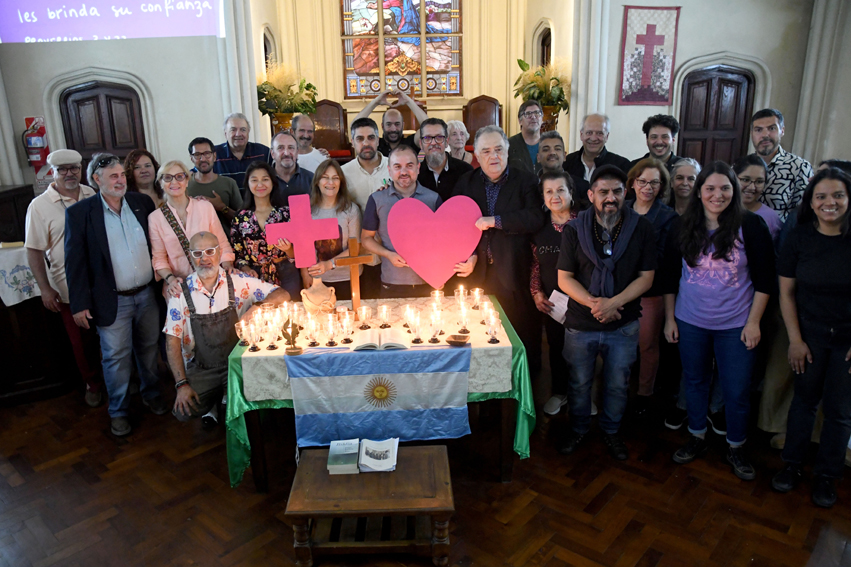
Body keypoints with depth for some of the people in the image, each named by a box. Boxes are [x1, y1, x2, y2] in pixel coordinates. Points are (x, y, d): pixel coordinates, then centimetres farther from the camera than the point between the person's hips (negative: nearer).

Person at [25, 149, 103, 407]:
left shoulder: (92, 195, 2)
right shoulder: (39, 206, -7)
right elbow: (34, 251, -6)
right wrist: (45, 289, -9)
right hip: (70, 289, -2)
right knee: (83, 340, 12)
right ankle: (92, 383, 32)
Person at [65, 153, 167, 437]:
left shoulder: (142, 202, 1)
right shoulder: (79, 213, -9)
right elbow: (75, 262, -7)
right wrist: (80, 304, -9)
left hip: (147, 294, 3)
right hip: (112, 301, -3)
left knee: (149, 348, 18)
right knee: (116, 357, 8)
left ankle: (151, 394, 40)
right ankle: (118, 411, 27)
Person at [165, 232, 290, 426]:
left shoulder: (238, 282, -5)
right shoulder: (181, 292, -4)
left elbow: (282, 295, -7)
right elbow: (172, 341, -3)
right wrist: (181, 384, -11)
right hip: (201, 370, 1)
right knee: (183, 411, -20)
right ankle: (213, 404, 15)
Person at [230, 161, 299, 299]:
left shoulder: (286, 212, 4)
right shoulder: (240, 218, 8)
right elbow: (236, 253, 11)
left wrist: (288, 249, -14)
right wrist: (245, 269, -6)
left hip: (285, 277, 0)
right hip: (255, 277, 1)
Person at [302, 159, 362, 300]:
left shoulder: (351, 209, -5)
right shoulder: (308, 210, 1)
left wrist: (330, 264, -19)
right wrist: (305, 274, -8)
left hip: (347, 278, -1)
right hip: (317, 279, 1)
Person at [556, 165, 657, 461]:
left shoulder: (641, 228, -7)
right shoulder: (574, 229, -7)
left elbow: (646, 277, -7)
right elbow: (564, 278, -6)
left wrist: (612, 303, -21)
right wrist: (594, 303, -20)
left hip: (624, 326, 0)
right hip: (581, 324, 0)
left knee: (618, 384, 17)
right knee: (579, 382, 16)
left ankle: (611, 430, 41)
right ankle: (578, 429, 40)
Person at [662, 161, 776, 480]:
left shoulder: (750, 225, -8)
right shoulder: (682, 227, -1)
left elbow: (764, 278, -5)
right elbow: (670, 277, 5)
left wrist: (753, 322, -8)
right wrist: (669, 318, 4)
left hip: (736, 325, -2)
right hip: (690, 322, 2)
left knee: (737, 391, 6)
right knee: (695, 381, 16)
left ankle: (736, 448, 29)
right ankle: (697, 438, 35)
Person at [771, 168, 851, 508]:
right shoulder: (799, 239, -6)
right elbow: (786, 292, -2)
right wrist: (795, 339, -5)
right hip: (810, 335, 1)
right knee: (805, 400, 12)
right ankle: (792, 465, 30)